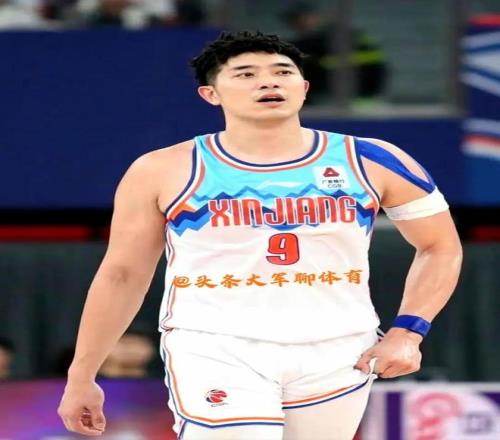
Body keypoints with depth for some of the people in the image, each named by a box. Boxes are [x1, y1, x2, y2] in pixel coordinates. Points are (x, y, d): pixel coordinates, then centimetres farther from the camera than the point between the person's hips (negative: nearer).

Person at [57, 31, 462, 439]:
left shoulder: (370, 163, 2)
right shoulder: (163, 172, -1)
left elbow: (441, 246, 11)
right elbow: (121, 274, 7)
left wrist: (407, 332, -3)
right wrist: (82, 377, 9)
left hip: (335, 355, 3)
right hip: (212, 348, -3)